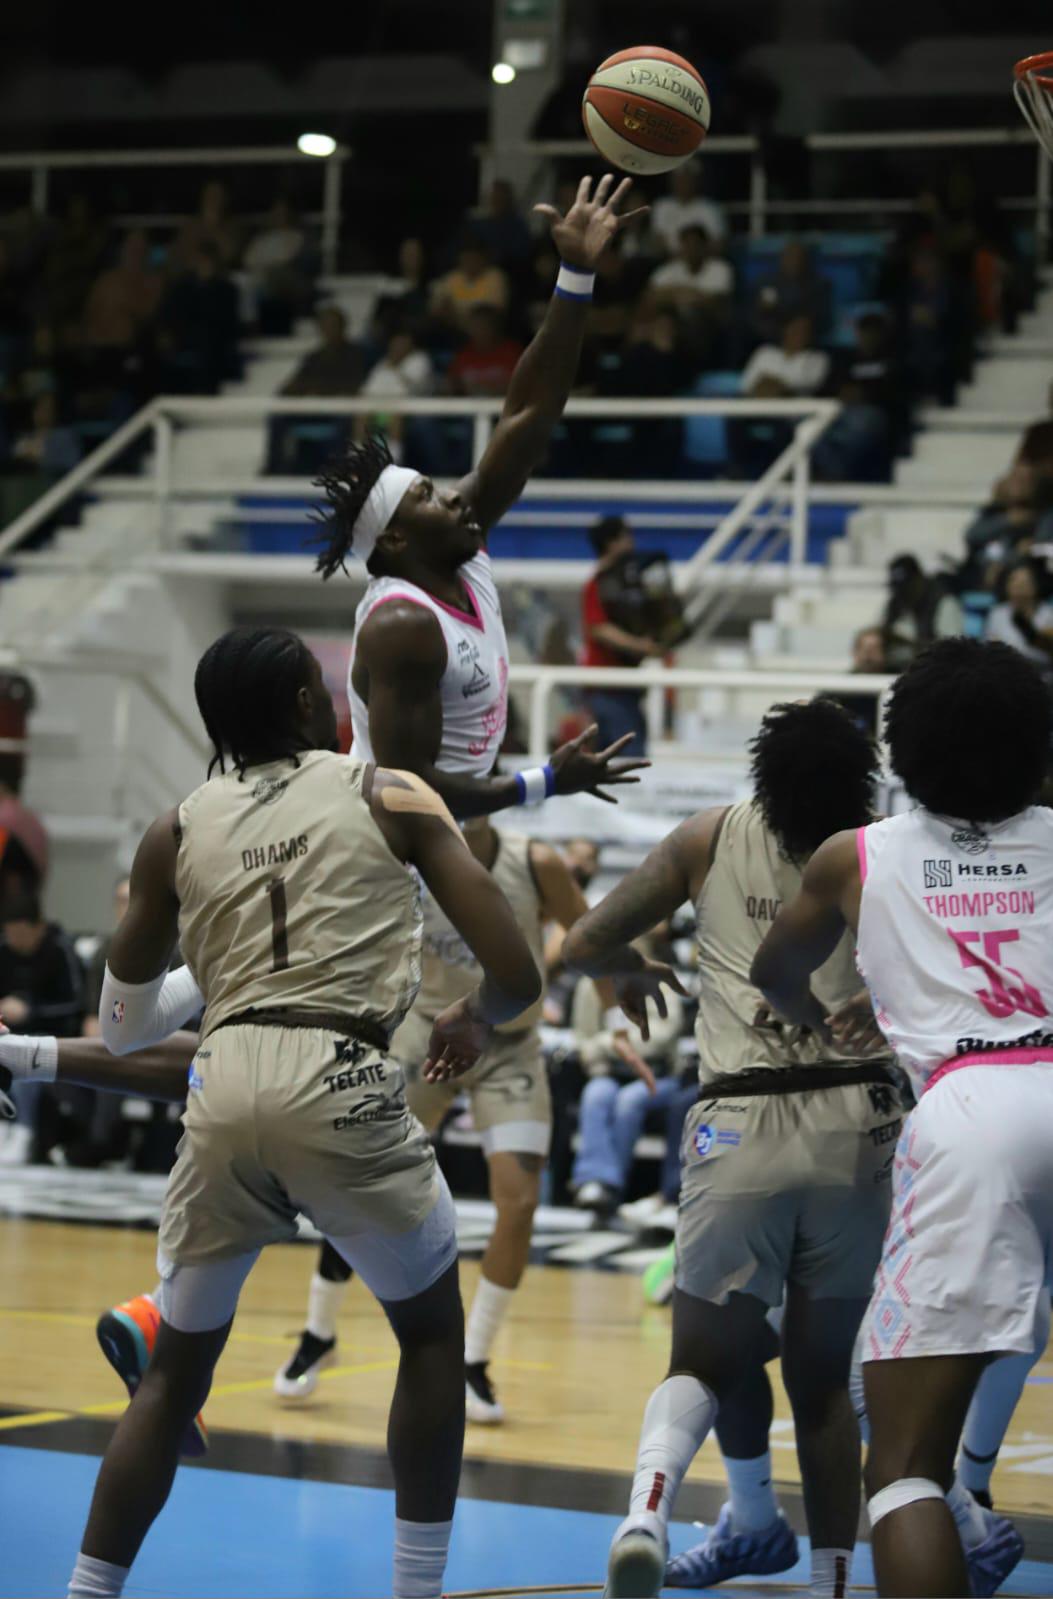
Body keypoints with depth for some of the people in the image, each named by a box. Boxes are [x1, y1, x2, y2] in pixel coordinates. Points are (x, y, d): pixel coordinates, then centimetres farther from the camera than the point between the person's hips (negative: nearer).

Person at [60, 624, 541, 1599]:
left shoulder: (176, 834, 17)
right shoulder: (390, 799, 10)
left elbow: (122, 1026, 24)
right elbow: (516, 976, 6)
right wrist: (475, 1020, 28)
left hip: (224, 1089, 3)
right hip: (339, 1085, -3)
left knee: (175, 1372, 18)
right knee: (432, 1334, 20)